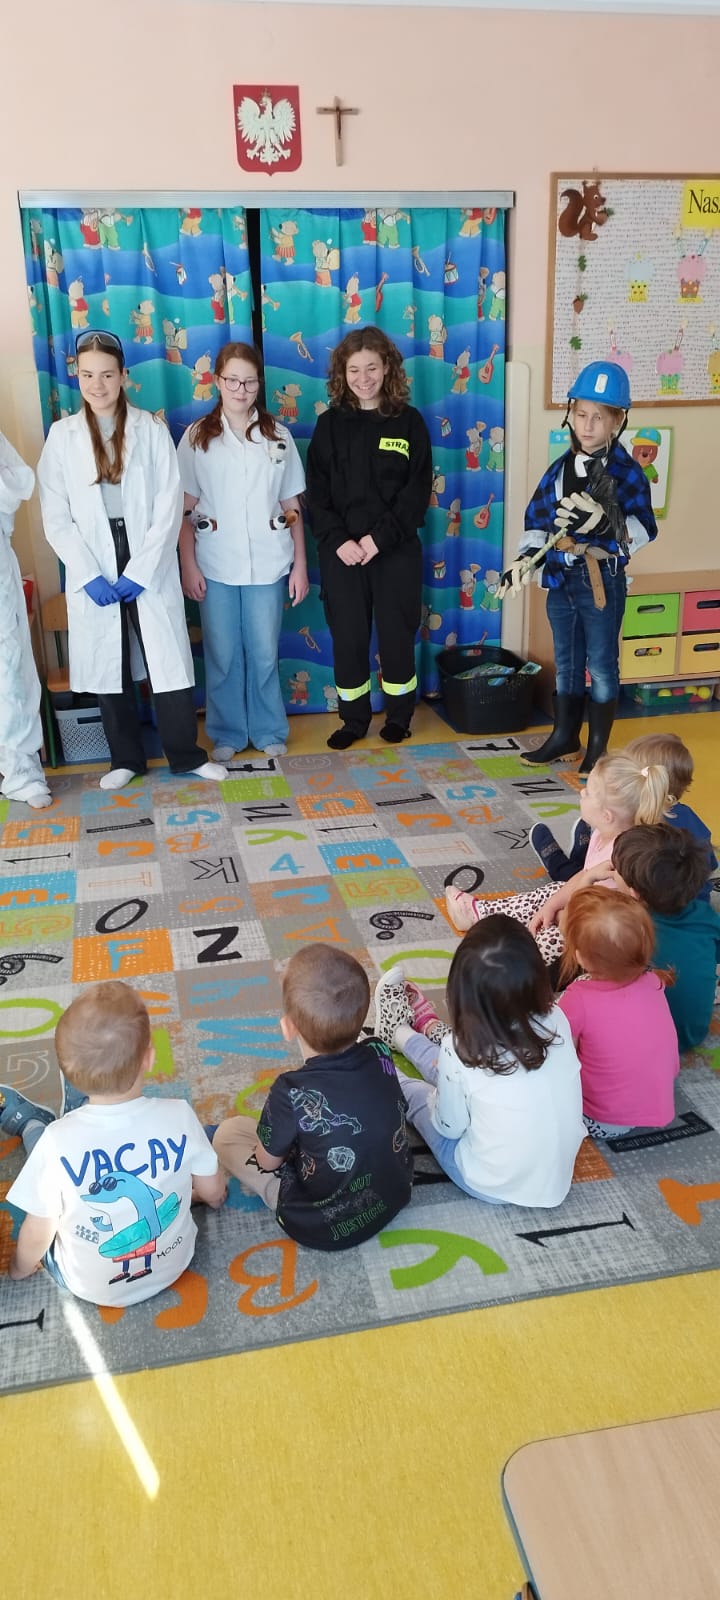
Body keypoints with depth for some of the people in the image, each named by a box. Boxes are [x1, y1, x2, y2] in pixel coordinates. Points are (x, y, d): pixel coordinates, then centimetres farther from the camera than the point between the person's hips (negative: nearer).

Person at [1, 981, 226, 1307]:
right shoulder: (179, 1116, -24)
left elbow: (38, 1234, -16)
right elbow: (215, 1193, -7)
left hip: (90, 1287, -2)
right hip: (172, 1266, 2)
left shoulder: (58, 1140, -30)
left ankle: (32, 1123, 46)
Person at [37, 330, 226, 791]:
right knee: (108, 668, 8)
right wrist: (89, 575, -10)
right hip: (94, 575, 1)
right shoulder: (62, 435, 3)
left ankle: (186, 755, 16)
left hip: (150, 570, -1)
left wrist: (140, 571, -11)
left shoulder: (152, 429, 1)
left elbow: (170, 506, -4)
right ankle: (126, 759, 23)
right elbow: (56, 516, 0)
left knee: (170, 664, -1)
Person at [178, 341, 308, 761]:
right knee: (222, 654, 6)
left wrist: (300, 564, 2)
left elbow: (292, 506, 6)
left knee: (264, 653, 7)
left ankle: (269, 731, 22)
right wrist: (188, 565, -5)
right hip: (216, 566, 0)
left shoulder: (278, 436, 5)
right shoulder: (197, 437, 1)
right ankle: (227, 733, 20)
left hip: (267, 565, 1)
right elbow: (185, 508, 0)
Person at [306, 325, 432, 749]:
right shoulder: (330, 423, 5)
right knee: (347, 637, 5)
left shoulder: (410, 421, 1)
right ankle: (354, 719, 20)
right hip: (341, 551, 1)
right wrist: (338, 540, -14)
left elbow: (418, 490, -4)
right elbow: (317, 493, 1)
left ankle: (399, 715, 23)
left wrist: (380, 537, -14)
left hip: (397, 550, -1)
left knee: (397, 634, 6)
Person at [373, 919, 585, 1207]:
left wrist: (438, 1096, 7)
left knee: (419, 1092, 20)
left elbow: (449, 1127, -12)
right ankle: (400, 1035, 49)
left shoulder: (460, 1050, -29)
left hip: (492, 1186, -4)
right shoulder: (556, 1021, -17)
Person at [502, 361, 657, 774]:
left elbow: (644, 531, -21)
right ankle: (565, 736, 33)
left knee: (602, 666, 8)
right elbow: (537, 519, 11)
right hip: (561, 579, 5)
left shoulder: (627, 472, -12)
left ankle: (598, 747, 22)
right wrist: (525, 557, -3)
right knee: (566, 664, 17)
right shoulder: (560, 468, 3)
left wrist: (606, 522, -38)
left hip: (602, 582, -5)